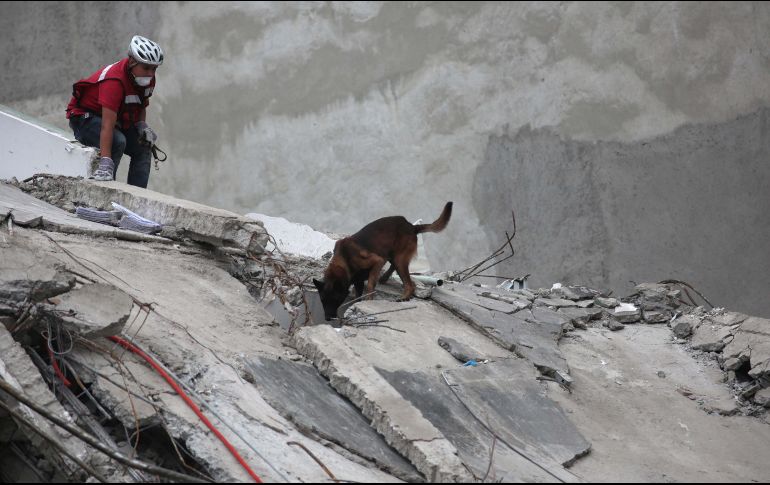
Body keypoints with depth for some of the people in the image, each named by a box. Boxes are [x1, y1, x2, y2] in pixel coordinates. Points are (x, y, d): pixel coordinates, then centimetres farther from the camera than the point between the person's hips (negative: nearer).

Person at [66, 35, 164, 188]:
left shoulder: (148, 79, -9)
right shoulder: (114, 80, -35)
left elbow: (141, 107, 11)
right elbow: (107, 125, -42)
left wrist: (141, 126, -12)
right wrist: (105, 163, -48)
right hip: (85, 117, -9)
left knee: (144, 148, -3)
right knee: (117, 142, -33)